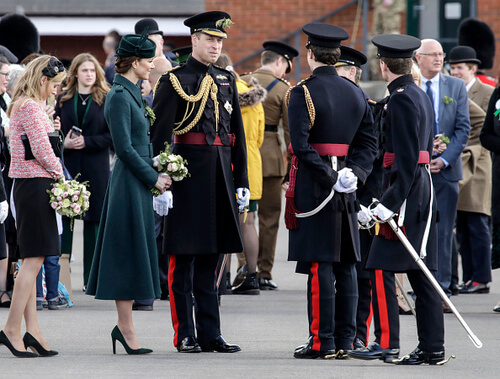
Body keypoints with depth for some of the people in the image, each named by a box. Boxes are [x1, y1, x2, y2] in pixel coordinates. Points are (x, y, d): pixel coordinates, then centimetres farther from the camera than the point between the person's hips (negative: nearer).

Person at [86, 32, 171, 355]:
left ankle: (124, 326, 13)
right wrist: (154, 178, -13)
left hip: (138, 182, 10)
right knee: (129, 254, -7)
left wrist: (155, 174, 8)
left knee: (132, 256, 10)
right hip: (130, 183, -10)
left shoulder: (131, 94, 15)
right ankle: (126, 328, -4)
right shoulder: (119, 97, -15)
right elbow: (125, 148, -18)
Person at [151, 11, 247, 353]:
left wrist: (242, 181, 12)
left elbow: (237, 134, 16)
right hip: (189, 173, -6)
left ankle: (211, 334, 12)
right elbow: (158, 133, -7)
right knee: (184, 258, -1)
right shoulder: (175, 80, -3)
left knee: (211, 258, 9)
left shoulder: (226, 80, 14)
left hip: (221, 175, 6)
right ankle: (185, 335, 3)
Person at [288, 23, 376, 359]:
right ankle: (345, 340, 10)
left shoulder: (303, 93, -9)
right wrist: (352, 175, -4)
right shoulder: (356, 93, 9)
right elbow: (369, 142, 5)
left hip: (313, 188, -6)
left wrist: (329, 177, -15)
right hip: (347, 192, 6)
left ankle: (322, 342, -6)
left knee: (319, 265, -6)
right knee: (346, 265, 8)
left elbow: (301, 145, -19)